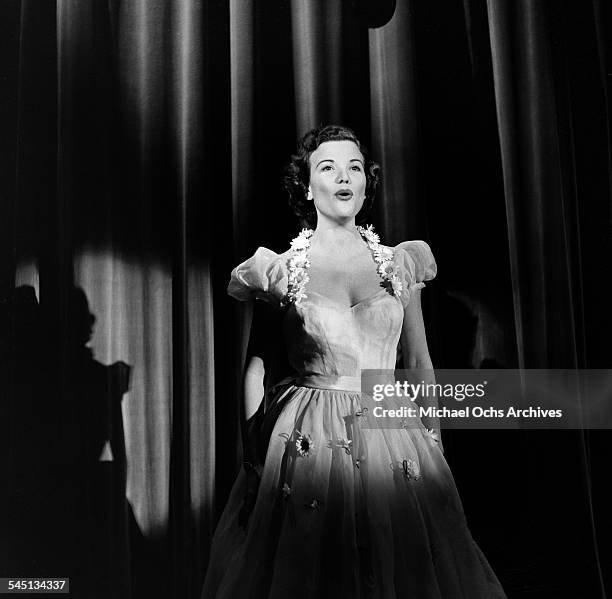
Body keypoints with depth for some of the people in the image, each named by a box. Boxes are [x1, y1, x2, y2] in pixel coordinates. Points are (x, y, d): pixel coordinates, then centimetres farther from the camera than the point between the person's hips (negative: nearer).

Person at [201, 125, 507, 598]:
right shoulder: (280, 270, 0)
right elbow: (259, 368, 2)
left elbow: (419, 363, 10)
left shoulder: (400, 265, 5)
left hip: (393, 444, 2)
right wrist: (253, 459, -4)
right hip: (307, 444, -2)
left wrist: (434, 445, 6)